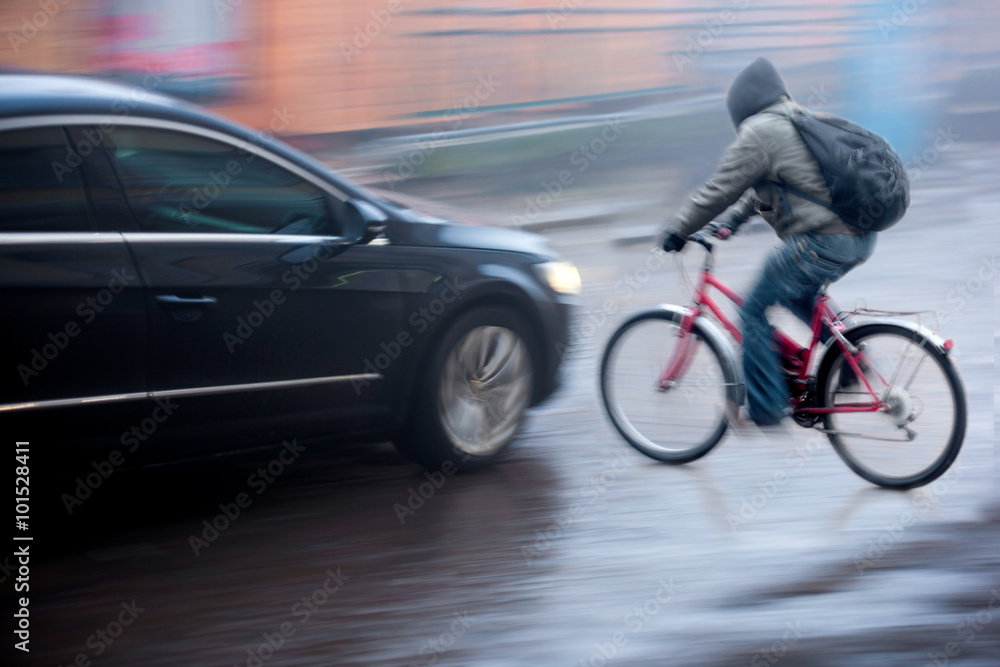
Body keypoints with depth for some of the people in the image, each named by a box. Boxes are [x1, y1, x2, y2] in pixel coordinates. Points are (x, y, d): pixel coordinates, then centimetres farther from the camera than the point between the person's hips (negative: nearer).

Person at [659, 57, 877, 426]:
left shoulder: (758, 133, -7)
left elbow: (719, 191, -3)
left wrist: (677, 230, 8)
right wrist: (732, 219, 33)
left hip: (824, 242, -9)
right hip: (862, 237, 9)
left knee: (754, 311, 5)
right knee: (794, 292, 32)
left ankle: (766, 407, 8)